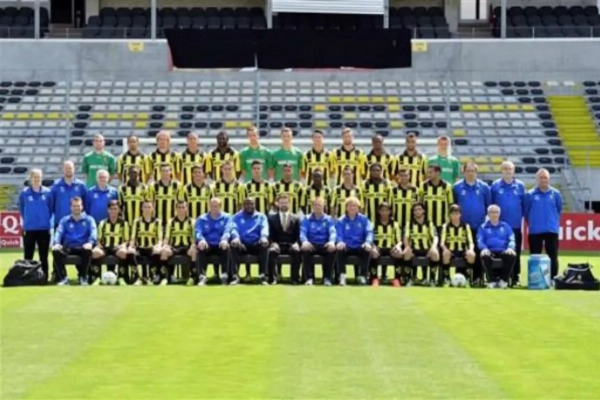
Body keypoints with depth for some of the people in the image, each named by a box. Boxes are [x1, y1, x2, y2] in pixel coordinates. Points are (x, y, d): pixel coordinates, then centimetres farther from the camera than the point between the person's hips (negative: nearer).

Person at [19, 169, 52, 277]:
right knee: (28, 255, 4)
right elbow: (21, 210, 9)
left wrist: (47, 221, 5)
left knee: (44, 256, 7)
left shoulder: (47, 192, 1)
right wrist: (27, 221, 8)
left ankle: (44, 277, 12)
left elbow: (51, 209, 9)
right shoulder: (24, 193, 0)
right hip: (29, 229, -1)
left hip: (44, 229, 1)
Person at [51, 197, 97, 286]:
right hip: (68, 247, 1)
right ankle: (63, 278, -21)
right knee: (56, 251, -31)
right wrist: (56, 243, -22)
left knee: (88, 251, -37)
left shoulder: (89, 220, 13)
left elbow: (93, 232, -4)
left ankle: (83, 277, -20)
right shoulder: (64, 220, 18)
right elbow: (59, 232, 2)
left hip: (82, 247, -1)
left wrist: (90, 242, -28)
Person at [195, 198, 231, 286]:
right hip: (208, 246, 1)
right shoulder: (202, 219, 13)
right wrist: (201, 240, -29)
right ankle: (202, 276, -41)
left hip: (220, 246, -1)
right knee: (201, 248, -33)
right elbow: (198, 232, -3)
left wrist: (224, 240, -32)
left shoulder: (226, 217, 11)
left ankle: (224, 275, -38)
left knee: (226, 247, -34)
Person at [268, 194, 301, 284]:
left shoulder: (296, 219, 15)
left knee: (297, 251, -35)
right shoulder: (272, 218, 13)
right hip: (277, 245, 0)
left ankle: (295, 278, -32)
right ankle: (273, 277, -32)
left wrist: (296, 243, -14)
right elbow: (270, 234, 6)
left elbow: (298, 235, 8)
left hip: (291, 245, 0)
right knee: (271, 251, -35)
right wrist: (273, 243, -15)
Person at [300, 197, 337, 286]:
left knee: (332, 250, -34)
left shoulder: (328, 219, 10)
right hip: (311, 245, 0)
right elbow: (303, 232, -5)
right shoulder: (306, 219, 9)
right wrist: (305, 241, -31)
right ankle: (309, 278, -32)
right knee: (305, 249, -36)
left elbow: (332, 232, -5)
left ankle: (327, 278, -26)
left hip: (324, 245, 0)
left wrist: (331, 242, -30)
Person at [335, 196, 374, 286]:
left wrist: (368, 242, -28)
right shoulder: (341, 221, 4)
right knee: (340, 249, -34)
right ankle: (342, 276, -29)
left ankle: (362, 276, -23)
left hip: (359, 247, 1)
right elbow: (339, 234, -8)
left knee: (367, 250, -32)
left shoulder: (364, 219, 6)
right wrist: (340, 242, -33)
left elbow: (369, 232, -4)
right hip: (347, 247, -1)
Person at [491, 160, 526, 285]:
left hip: (516, 225, 0)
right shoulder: (495, 185, 2)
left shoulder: (520, 186, 4)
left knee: (515, 252, 3)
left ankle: (515, 278, 9)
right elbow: (491, 204, 5)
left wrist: (521, 217, 1)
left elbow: (524, 204, 7)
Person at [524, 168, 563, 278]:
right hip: (535, 231, -1)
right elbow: (526, 212, 5)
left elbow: (559, 210, 12)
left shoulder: (556, 194, 3)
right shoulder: (530, 194, 0)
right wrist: (532, 223, 9)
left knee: (553, 256, 2)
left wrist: (554, 222, 13)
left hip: (552, 230, 1)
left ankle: (553, 278, 8)